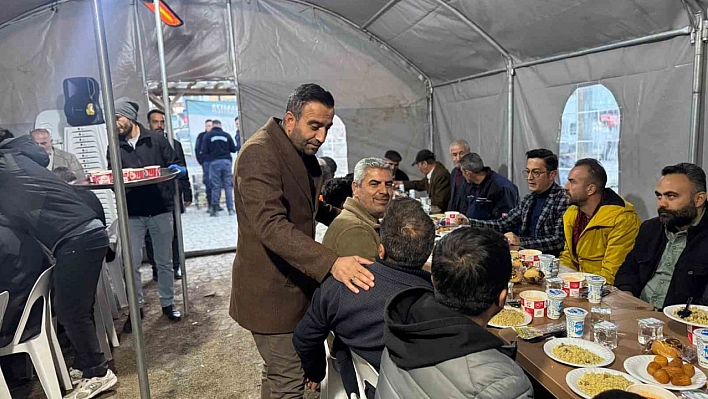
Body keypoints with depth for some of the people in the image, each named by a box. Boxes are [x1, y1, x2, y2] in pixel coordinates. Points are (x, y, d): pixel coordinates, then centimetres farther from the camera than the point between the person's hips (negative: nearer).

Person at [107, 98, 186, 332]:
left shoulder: (156, 140, 2)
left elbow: (174, 165, 3)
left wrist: (177, 170, -19)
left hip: (161, 210, -1)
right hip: (131, 214, 1)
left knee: (164, 261, 10)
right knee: (132, 264, 2)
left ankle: (167, 303, 25)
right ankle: (136, 308, 18)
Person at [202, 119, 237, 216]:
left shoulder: (207, 136, 2)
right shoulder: (226, 135, 6)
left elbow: (204, 151, -2)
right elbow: (233, 149, 9)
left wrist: (207, 159, 17)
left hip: (214, 162, -1)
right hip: (226, 161, 1)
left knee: (215, 187, 3)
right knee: (228, 186, 5)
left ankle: (214, 210, 5)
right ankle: (231, 209, 3)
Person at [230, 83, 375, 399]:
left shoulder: (304, 154, 10)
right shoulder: (259, 153, -21)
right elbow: (271, 224, -33)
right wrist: (331, 263, -41)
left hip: (295, 282, 9)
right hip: (271, 289, -9)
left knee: (279, 374, 24)